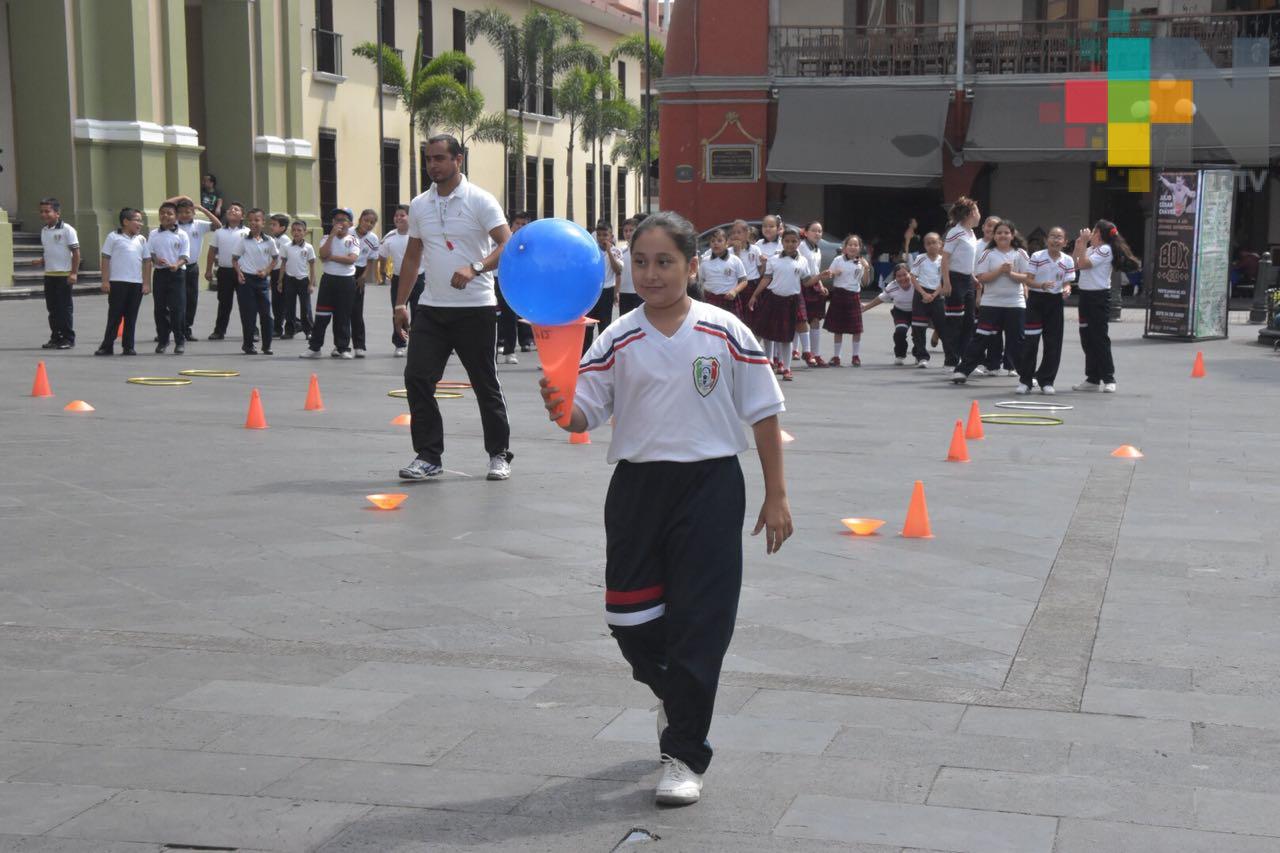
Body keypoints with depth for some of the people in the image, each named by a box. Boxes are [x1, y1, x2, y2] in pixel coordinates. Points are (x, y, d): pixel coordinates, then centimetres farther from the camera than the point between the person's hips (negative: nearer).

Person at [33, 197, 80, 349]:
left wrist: (74, 273, -15)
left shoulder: (67, 230, -9)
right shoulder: (44, 231, 12)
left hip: (64, 275, -7)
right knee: (52, 308, 9)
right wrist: (40, 261, 1)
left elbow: (76, 252, -10)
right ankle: (55, 337, 16)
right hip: (49, 274, 7)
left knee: (65, 307, -3)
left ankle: (68, 338, 3)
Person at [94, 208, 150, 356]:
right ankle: (107, 346, 5)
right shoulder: (113, 237, 0)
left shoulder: (141, 239, 11)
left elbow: (147, 262, 13)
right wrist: (105, 281, -6)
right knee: (114, 315, -1)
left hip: (137, 283, 4)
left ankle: (128, 346, 11)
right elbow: (106, 259, 0)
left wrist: (146, 283, 7)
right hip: (117, 282, -4)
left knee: (131, 316, 6)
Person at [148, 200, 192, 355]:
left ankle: (180, 341, 0)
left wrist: (176, 265, -23)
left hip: (177, 273, -3)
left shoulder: (182, 235, 1)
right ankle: (162, 340, 16)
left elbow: (185, 256, -4)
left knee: (178, 308, -6)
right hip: (159, 273, 3)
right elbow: (149, 253, 7)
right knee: (160, 308, 6)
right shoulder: (154, 234, 8)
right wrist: (156, 260, -14)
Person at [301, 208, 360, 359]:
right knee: (321, 315, 0)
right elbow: (323, 254, -12)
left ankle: (342, 348, 13)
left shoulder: (353, 240, 2)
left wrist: (331, 257, -12)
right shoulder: (327, 238, 8)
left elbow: (352, 259, -14)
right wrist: (332, 235, -12)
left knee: (343, 316, 5)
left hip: (347, 280, -1)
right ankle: (314, 347, 3)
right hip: (328, 279, 1)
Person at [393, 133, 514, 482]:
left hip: (475, 308, -5)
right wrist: (401, 303, 13)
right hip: (431, 308, 5)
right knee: (417, 377, -5)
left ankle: (499, 455, 17)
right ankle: (429, 456, 4)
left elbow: (507, 245, -14)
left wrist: (474, 268, -30)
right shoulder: (419, 205, 11)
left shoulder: (481, 201, -6)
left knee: (486, 384, 4)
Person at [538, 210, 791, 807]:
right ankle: (674, 695, 40)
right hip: (638, 484, 2)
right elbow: (586, 414, -4)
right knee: (629, 619, 7)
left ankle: (684, 754, 10)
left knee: (699, 622, -2)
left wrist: (776, 496, 0)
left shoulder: (724, 333, -4)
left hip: (709, 487, -2)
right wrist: (562, 408, -28)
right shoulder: (618, 340, 0)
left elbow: (763, 414, 1)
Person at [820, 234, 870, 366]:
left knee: (857, 328, -1)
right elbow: (827, 276, 3)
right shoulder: (838, 260, 1)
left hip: (854, 296, 1)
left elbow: (865, 281, 3)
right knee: (838, 328, 4)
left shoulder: (861, 262, 5)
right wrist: (831, 274, -19)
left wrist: (867, 268, -11)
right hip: (839, 294, -1)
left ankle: (855, 356, 12)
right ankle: (836, 356, 13)